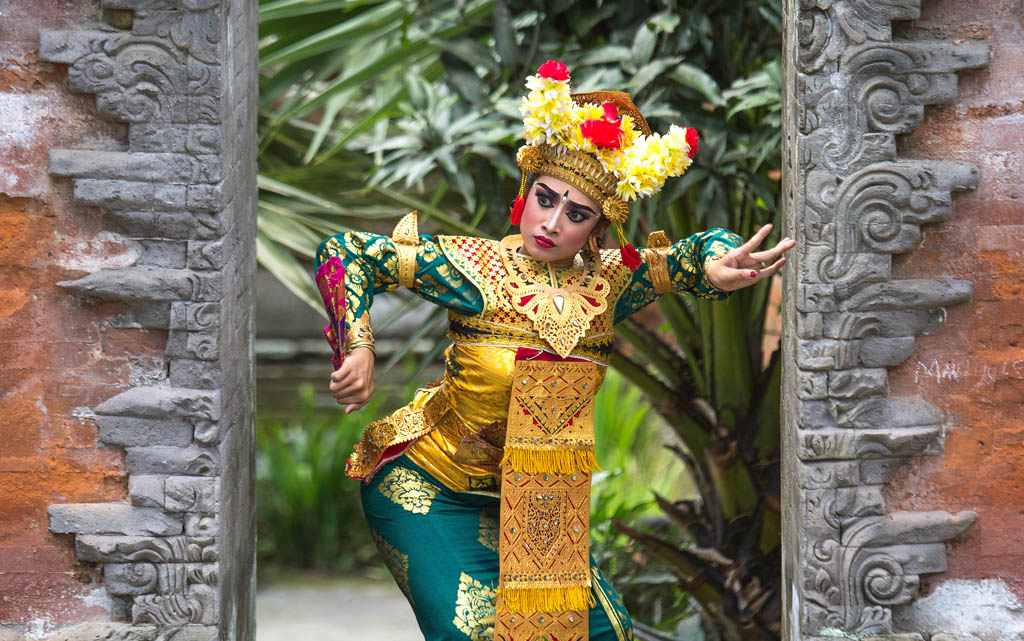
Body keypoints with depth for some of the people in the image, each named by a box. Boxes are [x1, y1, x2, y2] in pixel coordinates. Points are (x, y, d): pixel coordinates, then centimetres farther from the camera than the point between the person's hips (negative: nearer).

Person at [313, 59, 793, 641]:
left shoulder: (607, 284, -9)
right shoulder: (479, 272, -21)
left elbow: (699, 250, 1)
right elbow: (348, 251, -17)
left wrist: (719, 268, -23)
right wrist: (359, 348, -27)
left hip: (521, 499, 5)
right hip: (423, 485, -5)